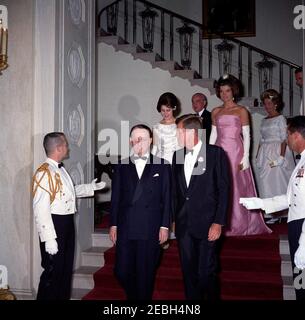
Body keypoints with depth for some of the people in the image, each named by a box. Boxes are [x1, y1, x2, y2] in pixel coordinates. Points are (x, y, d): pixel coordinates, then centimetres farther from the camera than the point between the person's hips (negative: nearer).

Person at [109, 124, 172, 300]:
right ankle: (133, 295, 32)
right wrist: (113, 224, 5)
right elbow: (115, 198, 9)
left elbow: (167, 198, 1)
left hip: (150, 230, -2)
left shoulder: (162, 165, 3)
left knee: (146, 274, 4)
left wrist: (165, 226, -3)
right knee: (122, 272, 5)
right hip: (125, 228, 2)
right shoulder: (122, 166, 9)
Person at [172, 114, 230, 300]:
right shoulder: (178, 156, 10)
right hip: (183, 224, 5)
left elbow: (224, 190, -6)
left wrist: (219, 222, -11)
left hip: (207, 223, -5)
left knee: (206, 272, -2)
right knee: (188, 271, 11)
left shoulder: (216, 153, -5)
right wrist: (173, 218, 9)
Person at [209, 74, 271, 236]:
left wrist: (245, 157, -10)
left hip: (236, 152, -3)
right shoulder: (216, 112, 12)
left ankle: (240, 224, 13)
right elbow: (213, 134, 12)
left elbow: (246, 135, -2)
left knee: (237, 187, 1)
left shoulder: (241, 111, 2)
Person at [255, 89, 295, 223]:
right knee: (265, 181, 6)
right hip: (265, 154, 7)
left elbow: (284, 139, -10)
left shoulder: (280, 118, -3)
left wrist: (281, 156, -18)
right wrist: (258, 155, 11)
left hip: (277, 151, -7)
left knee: (277, 180, -6)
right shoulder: (264, 120, 15)